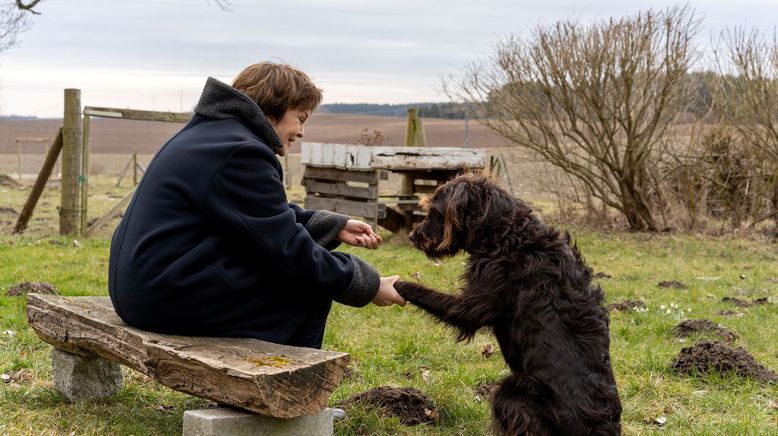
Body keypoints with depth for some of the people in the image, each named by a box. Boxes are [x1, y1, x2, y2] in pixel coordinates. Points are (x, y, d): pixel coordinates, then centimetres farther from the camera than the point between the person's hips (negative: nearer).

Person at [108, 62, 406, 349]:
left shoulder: (211, 133, 15)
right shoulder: (241, 154, -18)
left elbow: (275, 216, 24)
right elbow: (288, 251, -17)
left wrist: (336, 227, 15)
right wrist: (369, 286, -9)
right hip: (171, 300, -11)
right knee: (310, 289, -4)